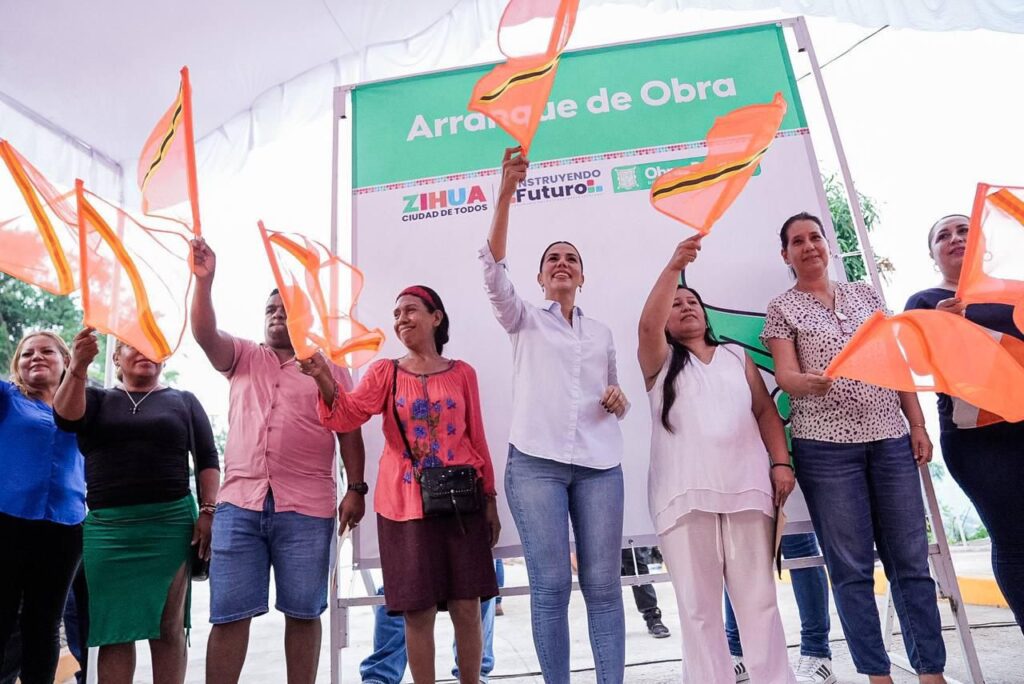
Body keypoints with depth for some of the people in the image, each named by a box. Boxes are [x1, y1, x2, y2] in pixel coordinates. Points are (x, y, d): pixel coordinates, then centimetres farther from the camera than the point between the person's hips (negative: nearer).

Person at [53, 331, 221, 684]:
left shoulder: (183, 401, 10)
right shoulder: (96, 399, 13)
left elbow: (207, 459, 6)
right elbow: (65, 418, -10)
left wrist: (208, 511, -6)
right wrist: (77, 368, -26)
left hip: (171, 523, -1)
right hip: (107, 526, 1)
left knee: (169, 626, 2)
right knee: (114, 627, 4)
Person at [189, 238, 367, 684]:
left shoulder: (330, 369, 10)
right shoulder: (243, 358, 15)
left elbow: (348, 432, 5)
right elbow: (205, 334, -4)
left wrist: (355, 489, -3)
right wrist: (204, 280, -17)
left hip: (306, 508, -1)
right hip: (239, 502, 2)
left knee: (303, 612, 6)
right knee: (229, 613, 5)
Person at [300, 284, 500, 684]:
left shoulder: (462, 373, 5)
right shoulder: (385, 372, 3)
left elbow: (476, 438, 7)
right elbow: (350, 414, -13)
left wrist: (490, 498, 7)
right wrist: (324, 380, -31)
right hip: (405, 503, 0)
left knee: (466, 607, 7)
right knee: (418, 610, 6)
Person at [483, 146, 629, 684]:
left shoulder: (601, 332, 21)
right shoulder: (523, 320, 12)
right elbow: (493, 268, -6)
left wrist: (619, 400, 0)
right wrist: (506, 192, -16)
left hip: (599, 464, 3)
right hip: (535, 463, -2)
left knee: (603, 585, 2)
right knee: (550, 586, -2)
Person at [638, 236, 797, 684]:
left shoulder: (737, 357, 21)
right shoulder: (660, 360, 12)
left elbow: (766, 411, 15)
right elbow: (648, 323, -10)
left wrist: (780, 462, 1)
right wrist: (674, 266, -19)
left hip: (747, 488, 2)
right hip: (685, 494, -2)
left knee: (759, 598, 6)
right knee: (698, 605, 1)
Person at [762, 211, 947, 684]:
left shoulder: (866, 294, 14)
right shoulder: (782, 309, 3)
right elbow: (784, 373, -8)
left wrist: (917, 424, 6)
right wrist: (806, 382, -31)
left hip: (890, 438, 4)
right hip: (825, 446, -3)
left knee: (911, 559, 7)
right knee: (851, 566, 2)